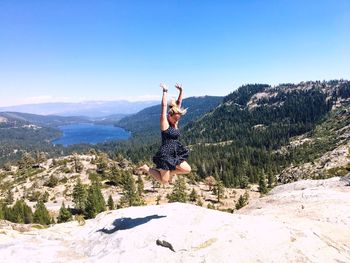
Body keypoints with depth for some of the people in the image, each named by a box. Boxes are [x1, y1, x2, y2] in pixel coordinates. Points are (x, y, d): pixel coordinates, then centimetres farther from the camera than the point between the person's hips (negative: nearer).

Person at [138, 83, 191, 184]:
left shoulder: (175, 122, 7)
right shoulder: (164, 123, -10)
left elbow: (179, 103, 6)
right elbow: (164, 106, -17)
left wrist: (181, 91, 2)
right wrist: (165, 91, -15)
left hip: (175, 154, 8)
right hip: (165, 155, -8)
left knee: (187, 169, 4)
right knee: (164, 181, -4)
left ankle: (170, 172, 21)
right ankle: (146, 169, 15)